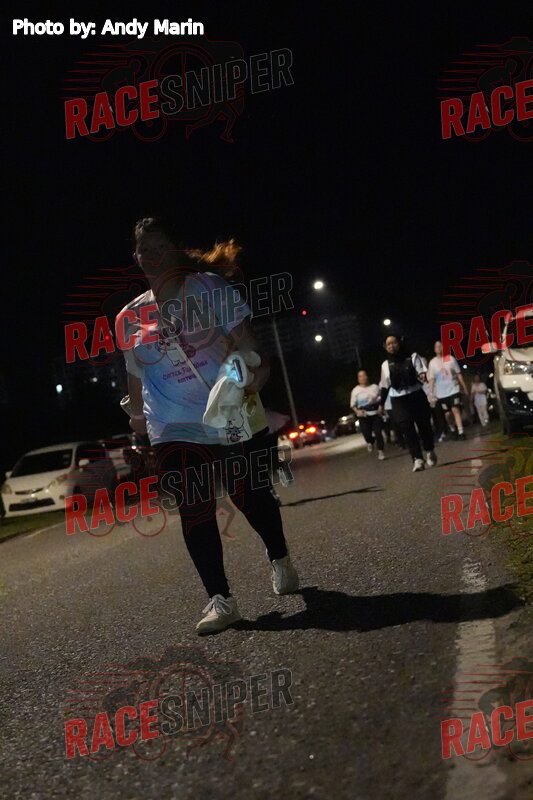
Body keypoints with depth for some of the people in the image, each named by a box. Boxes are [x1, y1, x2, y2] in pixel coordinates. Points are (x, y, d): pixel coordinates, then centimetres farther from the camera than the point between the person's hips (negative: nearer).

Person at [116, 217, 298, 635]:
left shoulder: (210, 288, 0)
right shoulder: (130, 317, 9)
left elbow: (244, 341, -6)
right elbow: (137, 376, 17)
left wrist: (255, 370, -23)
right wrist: (138, 413, 13)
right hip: (175, 429, 2)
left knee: (252, 497, 9)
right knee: (194, 509, -8)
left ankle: (280, 559, 37)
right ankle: (220, 599, -3)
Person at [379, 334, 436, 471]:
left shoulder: (413, 357, 2)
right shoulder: (385, 364, 9)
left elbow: (421, 371, -5)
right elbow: (384, 385, 16)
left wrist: (422, 376, -29)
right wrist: (381, 403, 17)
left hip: (416, 395, -1)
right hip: (398, 400, 1)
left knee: (424, 424, 4)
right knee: (407, 429, -9)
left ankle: (430, 452, 27)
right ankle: (417, 459, -10)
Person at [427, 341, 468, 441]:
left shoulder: (450, 358, 2)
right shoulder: (432, 363, 1)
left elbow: (458, 374, 5)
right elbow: (431, 379, -1)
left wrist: (464, 387, 4)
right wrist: (431, 393, -9)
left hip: (454, 389, -1)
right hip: (441, 393, 1)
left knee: (455, 410, -14)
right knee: (447, 413, 5)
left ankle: (460, 432, -16)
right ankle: (453, 430, 27)